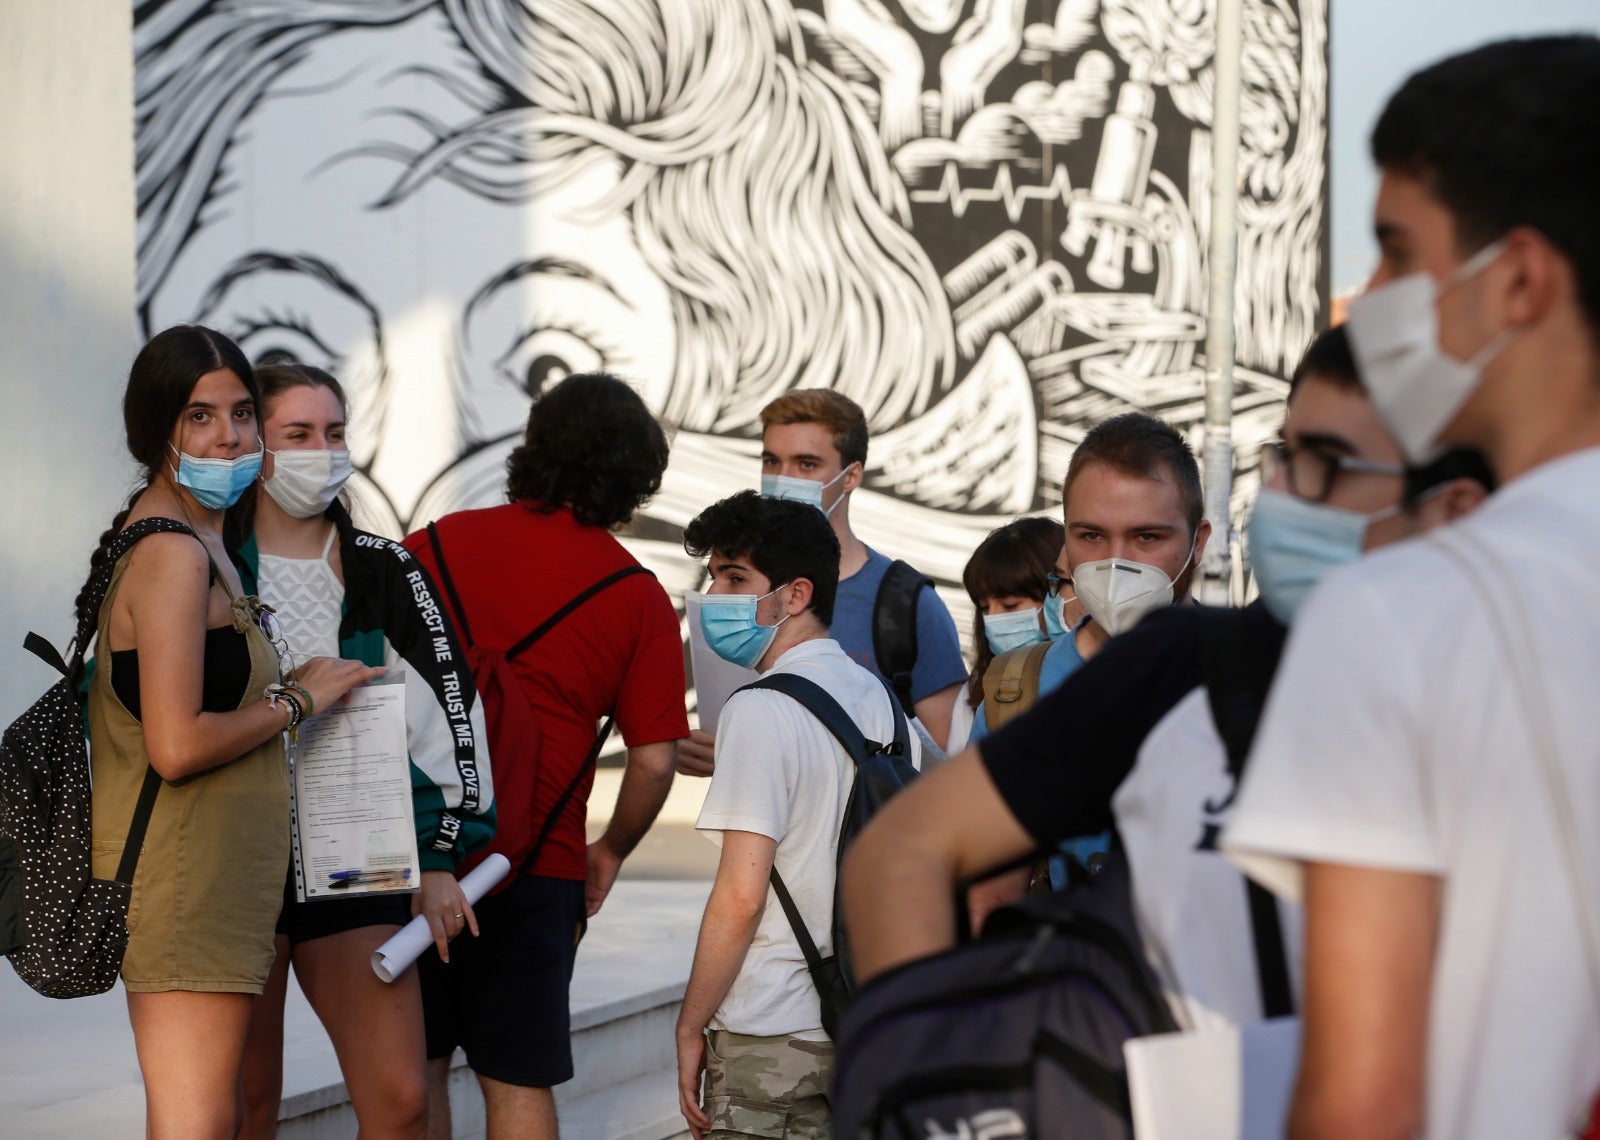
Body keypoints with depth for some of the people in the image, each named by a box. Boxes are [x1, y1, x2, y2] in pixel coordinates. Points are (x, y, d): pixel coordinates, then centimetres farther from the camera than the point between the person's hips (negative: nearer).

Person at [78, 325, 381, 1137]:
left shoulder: (199, 541, 16)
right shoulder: (175, 553, -16)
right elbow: (177, 746, -23)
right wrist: (298, 699, -11)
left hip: (211, 877, 11)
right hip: (186, 878, -11)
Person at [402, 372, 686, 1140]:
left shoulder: (438, 543, 4)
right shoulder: (637, 597, -1)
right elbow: (654, 760, -3)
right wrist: (608, 853, 15)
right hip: (534, 863, -1)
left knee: (416, 1068, 10)